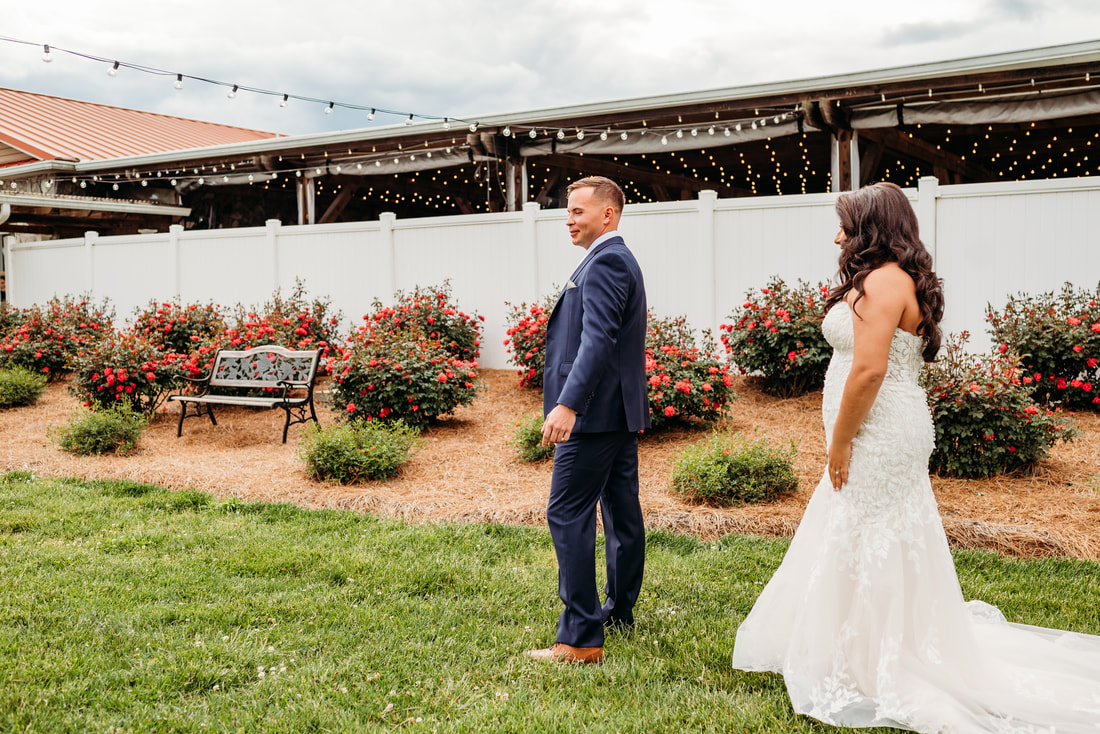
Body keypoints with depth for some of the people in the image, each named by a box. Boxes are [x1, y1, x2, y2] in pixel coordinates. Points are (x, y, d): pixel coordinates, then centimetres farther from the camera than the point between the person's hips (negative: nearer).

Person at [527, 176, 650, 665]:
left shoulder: (604, 262, -14)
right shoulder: (620, 259, 19)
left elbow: (598, 340, -26)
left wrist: (568, 404, -32)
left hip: (595, 412, -11)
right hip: (622, 410, 11)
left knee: (568, 515, -9)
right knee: (622, 513, 15)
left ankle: (581, 638, -7)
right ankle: (619, 612, 28)